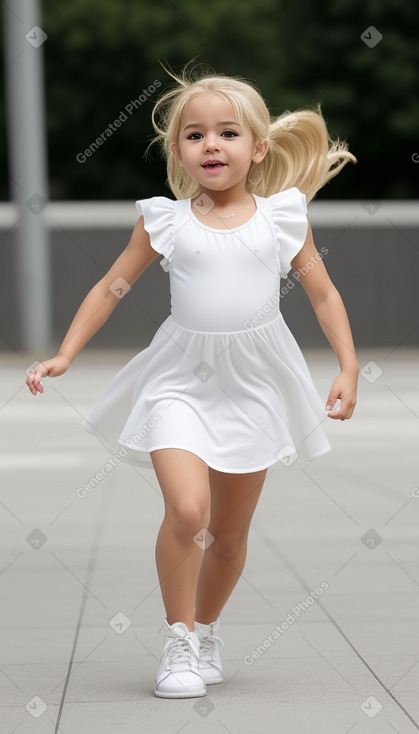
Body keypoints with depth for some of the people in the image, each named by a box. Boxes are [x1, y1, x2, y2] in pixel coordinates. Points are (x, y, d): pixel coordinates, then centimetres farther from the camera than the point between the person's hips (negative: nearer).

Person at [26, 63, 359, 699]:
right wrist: (64, 355, 1)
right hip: (182, 378, -1)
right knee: (187, 509, -21)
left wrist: (349, 367, -1)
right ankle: (177, 641, -4)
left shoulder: (283, 217, 1)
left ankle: (206, 630, 34)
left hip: (255, 383, 2)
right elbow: (112, 287, 7)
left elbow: (324, 294, 8)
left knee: (230, 531, 11)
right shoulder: (166, 220, 0)